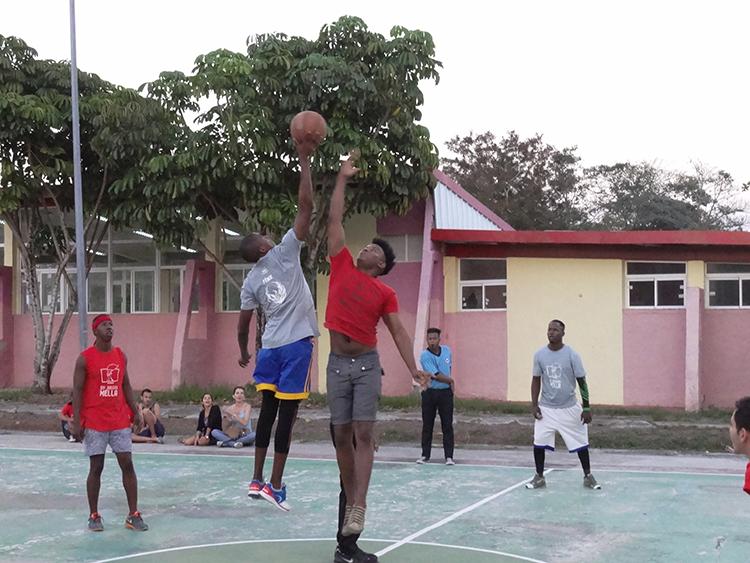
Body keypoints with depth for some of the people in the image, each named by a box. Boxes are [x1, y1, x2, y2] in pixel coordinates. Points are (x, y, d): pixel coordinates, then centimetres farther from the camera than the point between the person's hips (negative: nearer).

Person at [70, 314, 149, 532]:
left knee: (127, 465, 0)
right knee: (96, 468, 1)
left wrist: (135, 412, 8)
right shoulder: (85, 358, -6)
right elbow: (77, 390, -7)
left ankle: (133, 515, 5)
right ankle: (94, 516, 14)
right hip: (94, 422, -4)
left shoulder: (121, 355, 8)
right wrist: (76, 421, -12)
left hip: (119, 421, 4)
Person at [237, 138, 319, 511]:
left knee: (268, 410, 14)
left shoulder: (250, 282, 8)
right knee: (286, 414, -2)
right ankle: (275, 486, 0)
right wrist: (304, 160, -5)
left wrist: (243, 352, 29)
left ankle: (257, 480, 15)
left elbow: (243, 324, 10)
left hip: (270, 348, 5)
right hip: (296, 344, -5)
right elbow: (306, 206, -9)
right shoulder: (284, 253, -5)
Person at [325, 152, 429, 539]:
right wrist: (343, 178, 8)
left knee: (363, 435, -9)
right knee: (342, 437, 4)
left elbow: (398, 331, 1)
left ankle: (359, 507, -15)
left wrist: (413, 368, -12)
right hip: (337, 363, 2)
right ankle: (350, 503, 12)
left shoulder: (385, 293, 3)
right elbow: (335, 220, 8)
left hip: (367, 364, -2)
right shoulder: (342, 267, 7)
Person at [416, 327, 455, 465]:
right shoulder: (425, 356, -12)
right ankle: (425, 455, 13)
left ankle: (449, 456, 5)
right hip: (429, 393, -3)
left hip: (446, 392, 3)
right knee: (427, 426, 4)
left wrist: (450, 384, 11)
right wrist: (450, 380, -3)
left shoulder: (447, 350, 4)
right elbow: (436, 375, -17)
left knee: (447, 426, 1)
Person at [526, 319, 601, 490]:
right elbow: (536, 380, 6)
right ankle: (539, 477, 14)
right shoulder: (539, 354, -3)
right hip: (546, 408, 2)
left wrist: (586, 408, -9)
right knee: (539, 443, -2)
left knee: (581, 443, 4)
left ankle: (588, 476, 20)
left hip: (569, 408, -2)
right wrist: (534, 404, -1)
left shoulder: (571, 355, -10)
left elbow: (582, 381, -6)